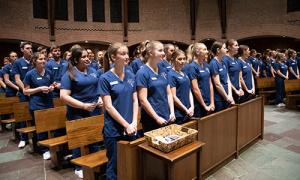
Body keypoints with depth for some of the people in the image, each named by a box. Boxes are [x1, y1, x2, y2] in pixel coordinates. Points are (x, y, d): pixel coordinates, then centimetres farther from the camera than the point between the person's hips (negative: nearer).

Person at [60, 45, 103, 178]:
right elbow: (64, 96, -16)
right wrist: (83, 105, -21)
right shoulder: (69, 74, -10)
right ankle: (78, 167, 28)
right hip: (78, 113, -5)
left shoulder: (93, 71, 6)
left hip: (95, 110, 5)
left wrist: (101, 99, -4)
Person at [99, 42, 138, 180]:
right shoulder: (105, 78, -10)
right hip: (114, 130, -5)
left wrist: (134, 123, -6)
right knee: (115, 165, 9)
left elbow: (135, 101, 5)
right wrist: (126, 125, -15)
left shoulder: (131, 76, 4)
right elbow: (109, 107, -13)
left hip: (130, 128, 5)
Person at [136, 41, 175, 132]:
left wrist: (172, 112, 0)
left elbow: (169, 93, 10)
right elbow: (143, 100, -16)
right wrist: (157, 118, -15)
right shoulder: (142, 73, -12)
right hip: (151, 120, -6)